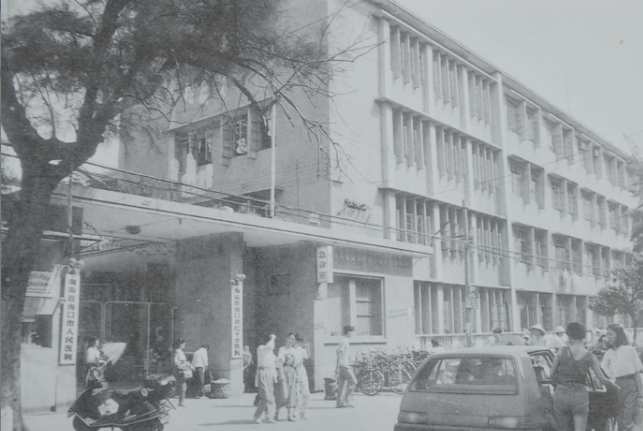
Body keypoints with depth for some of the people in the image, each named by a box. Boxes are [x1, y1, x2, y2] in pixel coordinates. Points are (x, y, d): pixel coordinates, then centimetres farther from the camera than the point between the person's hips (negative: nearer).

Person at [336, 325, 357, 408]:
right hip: (343, 365, -10)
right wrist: (337, 367, -18)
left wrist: (349, 366, 25)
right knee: (353, 381, -7)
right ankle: (346, 400, -5)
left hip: (344, 365, 10)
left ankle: (340, 403, 8)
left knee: (341, 384, 7)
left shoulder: (346, 341, 18)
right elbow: (339, 354, -16)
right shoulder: (343, 341, -11)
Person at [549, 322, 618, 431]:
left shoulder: (562, 351, -5)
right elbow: (603, 380, 2)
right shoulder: (590, 356, -3)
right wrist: (617, 387, 22)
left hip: (562, 393, 0)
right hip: (580, 395, 0)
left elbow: (551, 375, 1)